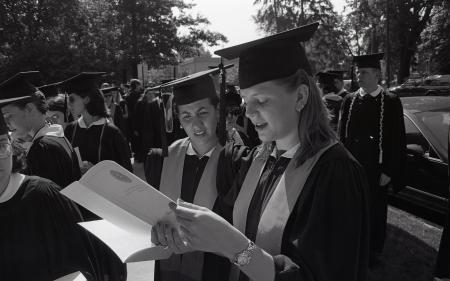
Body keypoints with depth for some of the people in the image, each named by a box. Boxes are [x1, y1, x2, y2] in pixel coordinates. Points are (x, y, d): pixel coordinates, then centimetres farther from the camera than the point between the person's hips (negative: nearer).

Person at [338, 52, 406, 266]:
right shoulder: (349, 100, 2)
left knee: (376, 210, 12)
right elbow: (342, 135, 4)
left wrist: (389, 171, -9)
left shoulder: (391, 102, -6)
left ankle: (374, 250, 32)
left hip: (377, 169, -2)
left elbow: (398, 141, -6)